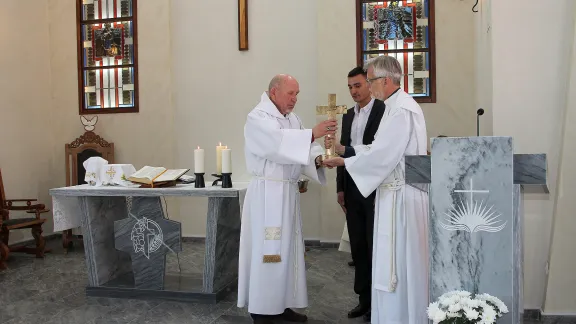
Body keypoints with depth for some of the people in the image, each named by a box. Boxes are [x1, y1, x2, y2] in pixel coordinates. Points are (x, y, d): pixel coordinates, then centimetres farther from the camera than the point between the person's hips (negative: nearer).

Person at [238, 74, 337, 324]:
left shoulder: (292, 118, 15)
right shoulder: (258, 117, -10)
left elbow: (300, 149, 7)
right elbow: (278, 143, -28)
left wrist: (318, 158, -13)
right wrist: (312, 133, -35)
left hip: (289, 192, 8)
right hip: (267, 193, -8)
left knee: (286, 249, 12)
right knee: (266, 250, -3)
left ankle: (281, 304, 24)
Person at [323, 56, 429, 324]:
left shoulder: (402, 110, -18)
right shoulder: (395, 106, 14)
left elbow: (382, 155, -21)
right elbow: (381, 148, 15)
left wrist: (343, 161, -10)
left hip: (400, 196, -10)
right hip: (395, 193, 10)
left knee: (397, 263, 0)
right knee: (396, 262, 16)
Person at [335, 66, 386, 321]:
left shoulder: (383, 111, -7)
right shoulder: (348, 116, 15)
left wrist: (345, 151, -21)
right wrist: (340, 187, 12)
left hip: (375, 188, -6)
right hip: (352, 189, 7)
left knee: (375, 246, 1)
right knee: (358, 246, 10)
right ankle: (365, 298, 21)